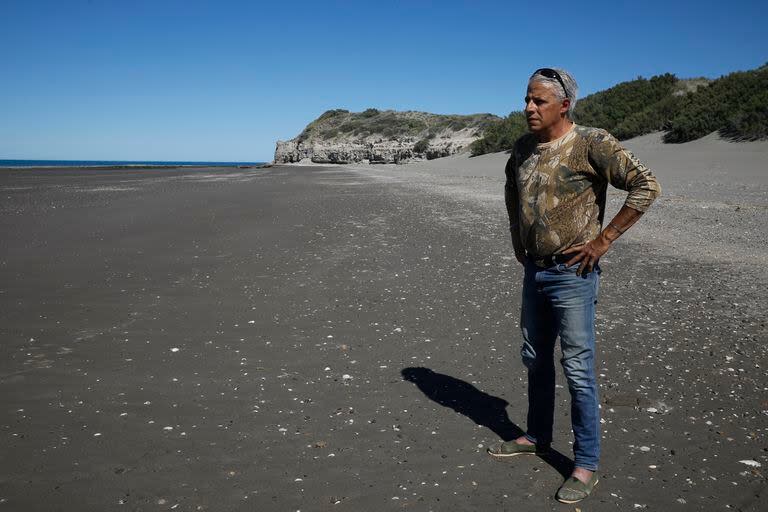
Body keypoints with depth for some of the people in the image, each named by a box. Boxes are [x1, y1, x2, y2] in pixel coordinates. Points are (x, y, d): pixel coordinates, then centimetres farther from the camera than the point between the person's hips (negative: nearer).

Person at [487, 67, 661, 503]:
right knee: (536, 360, 18)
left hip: (572, 274, -7)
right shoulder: (523, 147, 7)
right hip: (534, 271, 7)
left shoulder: (592, 144, -14)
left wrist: (603, 239, -17)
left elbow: (647, 186, -18)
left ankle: (587, 466, 12)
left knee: (578, 370, -1)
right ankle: (537, 437, 36)